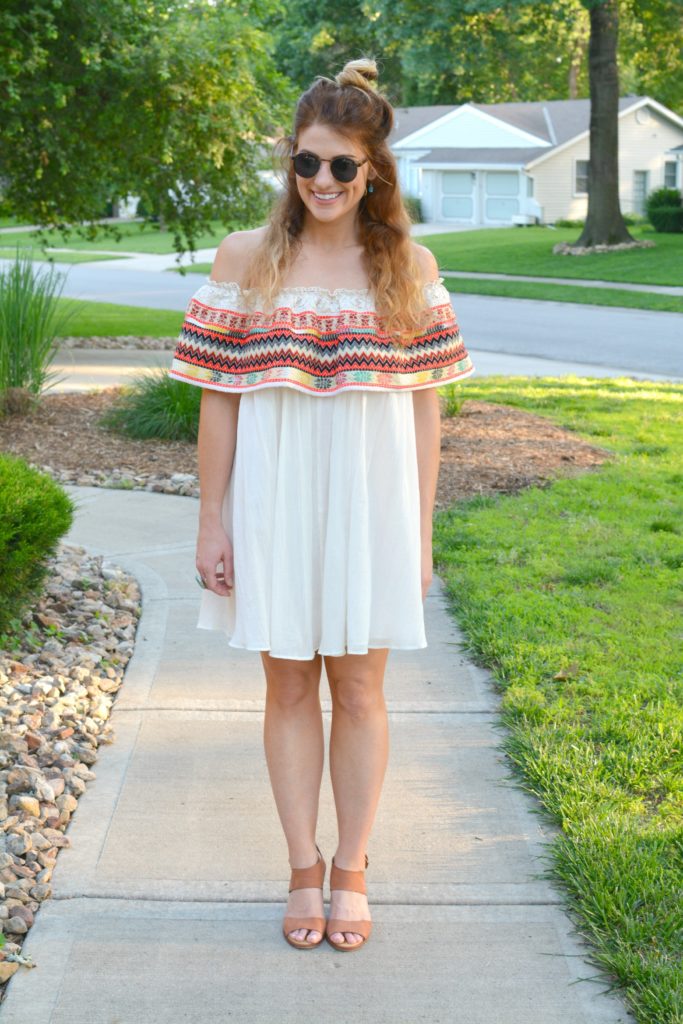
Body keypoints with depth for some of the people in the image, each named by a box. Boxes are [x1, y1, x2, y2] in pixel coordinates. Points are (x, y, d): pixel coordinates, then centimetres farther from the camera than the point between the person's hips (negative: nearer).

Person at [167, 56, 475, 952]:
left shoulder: (411, 266, 1)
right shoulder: (245, 260, -1)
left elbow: (425, 407, 3)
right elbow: (218, 399, 1)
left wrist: (421, 534, 1)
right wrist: (210, 524, -1)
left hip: (371, 507, 0)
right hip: (275, 505, 0)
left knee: (359, 689, 8)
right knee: (289, 686, 10)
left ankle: (352, 869, 25)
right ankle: (303, 868, 25)